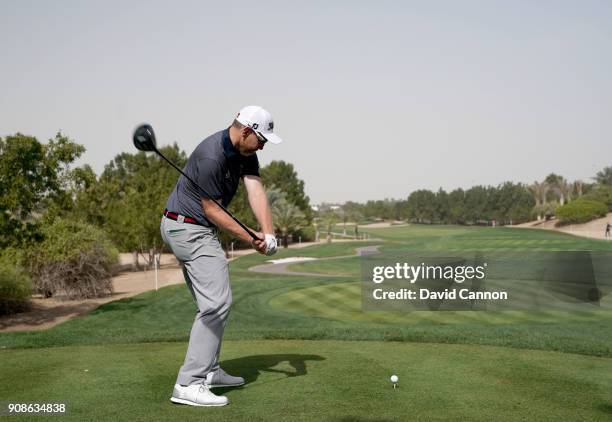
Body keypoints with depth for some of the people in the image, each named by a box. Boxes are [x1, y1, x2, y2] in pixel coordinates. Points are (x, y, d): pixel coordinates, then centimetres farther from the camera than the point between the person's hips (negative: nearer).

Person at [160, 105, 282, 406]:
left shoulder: (245, 153, 3)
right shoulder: (210, 157, -24)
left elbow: (255, 191, -9)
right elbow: (211, 209, -19)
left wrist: (268, 233, -24)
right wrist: (251, 239, -18)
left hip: (197, 230, 10)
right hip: (189, 228, -10)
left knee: (212, 303, 16)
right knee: (217, 302, -15)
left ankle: (208, 370, 25)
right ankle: (189, 384, -17)